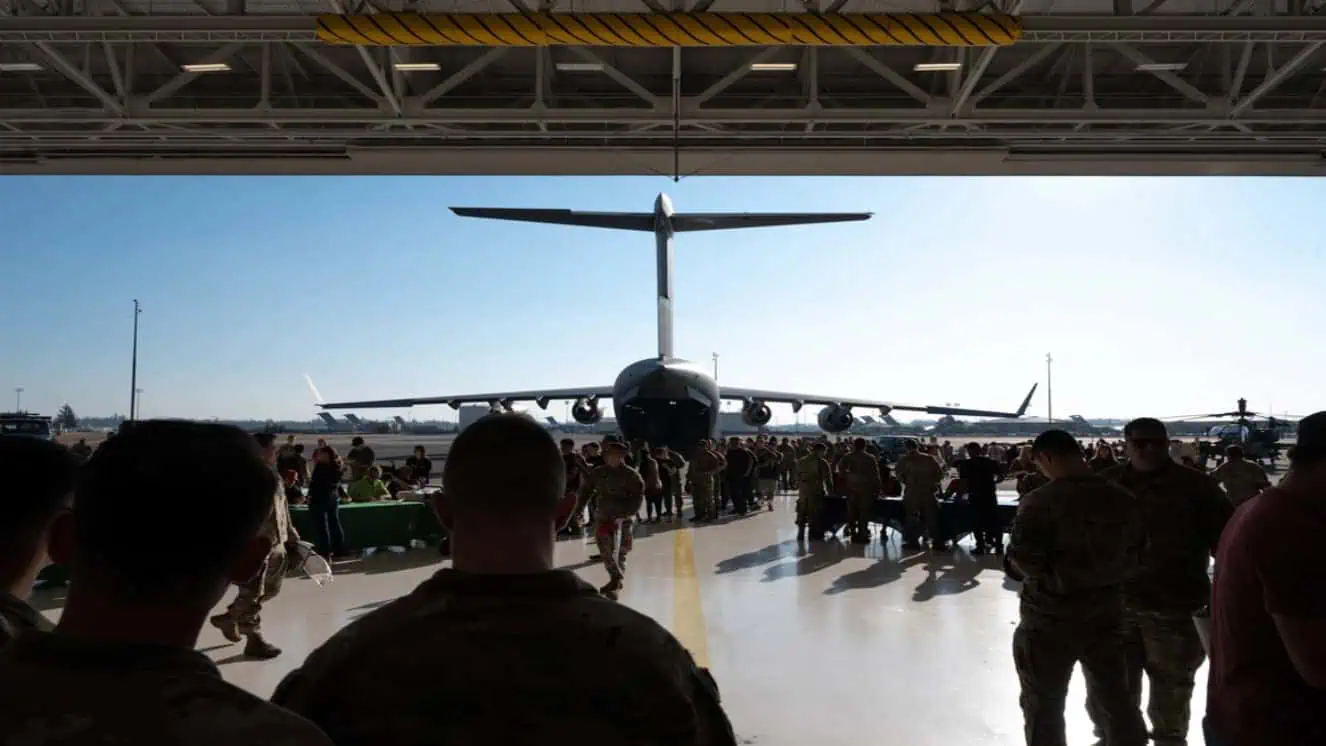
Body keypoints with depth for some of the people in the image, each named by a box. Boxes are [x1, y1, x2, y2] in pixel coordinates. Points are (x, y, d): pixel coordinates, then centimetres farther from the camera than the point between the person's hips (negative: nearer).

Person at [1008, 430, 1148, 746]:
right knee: (1117, 701, 20)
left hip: (1049, 620, -5)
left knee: (1043, 706, 13)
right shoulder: (1124, 499, -3)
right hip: (1106, 614, 5)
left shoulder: (1040, 501, -20)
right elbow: (1136, 557, 3)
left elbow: (1023, 561, -21)